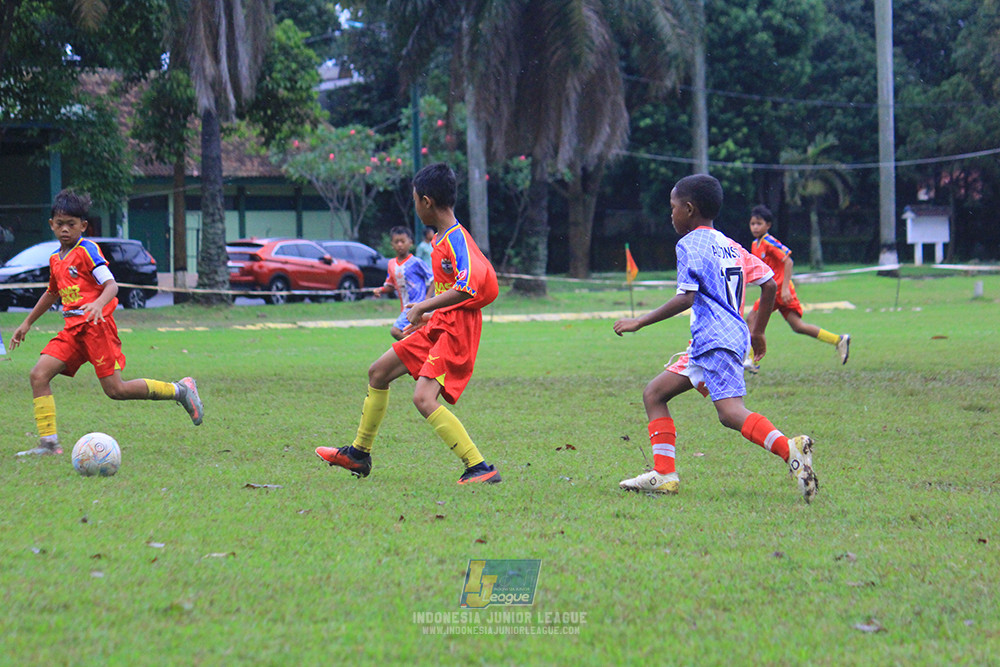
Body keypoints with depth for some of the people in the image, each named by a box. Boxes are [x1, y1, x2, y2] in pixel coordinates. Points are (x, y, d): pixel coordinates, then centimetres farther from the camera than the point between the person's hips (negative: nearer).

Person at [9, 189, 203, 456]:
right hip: (73, 329, 8)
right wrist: (27, 323, 39)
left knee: (115, 389, -10)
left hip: (96, 325, -8)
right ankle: (48, 443, -9)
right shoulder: (55, 259, 18)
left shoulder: (87, 250, -6)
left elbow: (111, 284, -15)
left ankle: (180, 390, 6)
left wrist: (99, 303, -36)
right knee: (39, 375, -10)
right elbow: (52, 293, 35)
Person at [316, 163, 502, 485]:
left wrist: (424, 308, -26)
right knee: (379, 372, 16)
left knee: (424, 398, -24)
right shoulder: (441, 239, 12)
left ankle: (480, 469, -23)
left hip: (456, 332, -10)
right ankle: (359, 454, 30)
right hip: (437, 327, 10)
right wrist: (430, 315, 22)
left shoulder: (457, 239, -19)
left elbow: (468, 288, -32)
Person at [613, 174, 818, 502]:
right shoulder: (731, 246, 20)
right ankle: (664, 474, 7)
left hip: (716, 341, -10)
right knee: (654, 393, 13)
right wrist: (758, 331, 29)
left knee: (731, 412, -23)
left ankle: (789, 449, -41)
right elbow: (769, 284, 18)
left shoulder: (689, 245, -5)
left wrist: (640, 322, -11)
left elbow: (686, 298, -16)